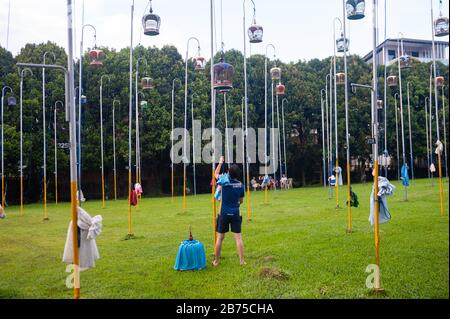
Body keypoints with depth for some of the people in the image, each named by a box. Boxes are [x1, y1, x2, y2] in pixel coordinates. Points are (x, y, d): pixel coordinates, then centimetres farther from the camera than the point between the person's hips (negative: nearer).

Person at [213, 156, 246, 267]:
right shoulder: (241, 185, -2)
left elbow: (216, 174, 14)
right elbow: (241, 201, 10)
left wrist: (220, 162, 24)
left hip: (224, 214, -1)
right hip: (235, 214, 1)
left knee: (220, 237, 6)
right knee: (238, 237, 4)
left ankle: (216, 261, 15)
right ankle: (242, 260, 6)